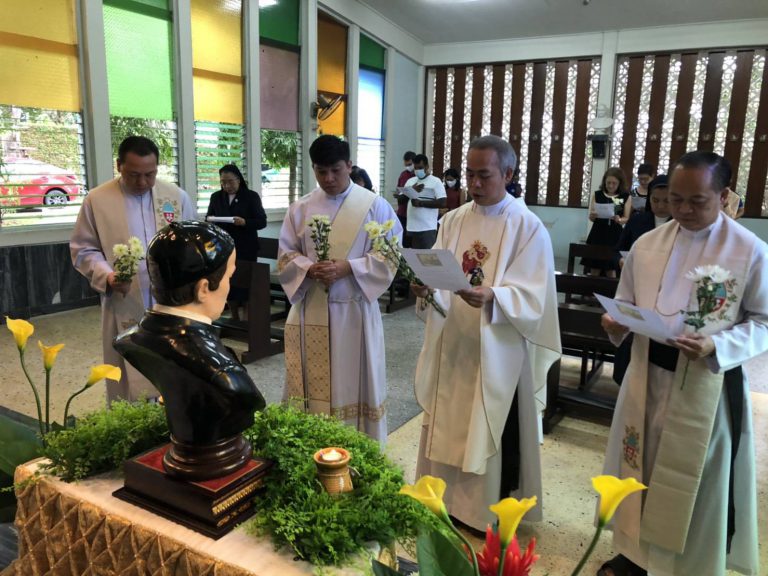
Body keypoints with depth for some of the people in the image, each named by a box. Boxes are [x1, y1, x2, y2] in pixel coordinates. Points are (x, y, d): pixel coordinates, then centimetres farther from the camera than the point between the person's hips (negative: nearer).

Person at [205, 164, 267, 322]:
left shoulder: (251, 196, 0)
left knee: (245, 285, -4)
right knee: (227, 284, 6)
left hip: (246, 249, -3)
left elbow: (262, 221, -4)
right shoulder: (216, 197, 10)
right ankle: (234, 320, 21)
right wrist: (209, 220, -10)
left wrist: (245, 222, -22)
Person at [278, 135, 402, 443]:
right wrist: (310, 269, -14)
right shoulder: (300, 208, 5)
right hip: (310, 311, 2)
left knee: (354, 385, 7)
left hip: (354, 310, -2)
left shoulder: (375, 206, -2)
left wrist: (348, 267, -18)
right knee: (311, 385, 8)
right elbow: (285, 256, 7)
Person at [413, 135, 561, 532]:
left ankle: (493, 514, 27)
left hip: (498, 352, -5)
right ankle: (448, 500, 36)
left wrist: (491, 297, -35)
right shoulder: (453, 220, 7)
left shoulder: (529, 227, -9)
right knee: (448, 428, 16)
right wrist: (425, 286, -19)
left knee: (493, 434, 8)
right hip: (450, 346, 5)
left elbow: (531, 297, -17)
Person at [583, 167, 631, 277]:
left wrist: (619, 219, -20)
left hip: (614, 236, -1)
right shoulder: (597, 195, 4)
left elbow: (626, 218, 2)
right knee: (595, 269, 5)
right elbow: (591, 218, 3)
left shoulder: (626, 197, 1)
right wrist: (593, 215, -20)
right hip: (597, 235, 1)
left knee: (611, 271, 0)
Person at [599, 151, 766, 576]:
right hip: (648, 375, 4)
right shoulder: (647, 245, 1)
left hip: (707, 383, -3)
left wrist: (718, 345, -22)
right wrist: (616, 323, -13)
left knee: (697, 479, 11)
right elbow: (626, 304, 9)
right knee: (640, 466, 17)